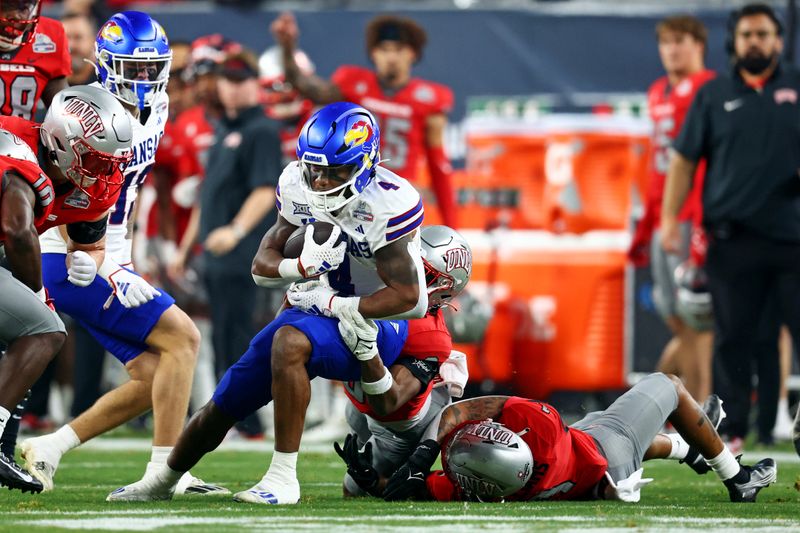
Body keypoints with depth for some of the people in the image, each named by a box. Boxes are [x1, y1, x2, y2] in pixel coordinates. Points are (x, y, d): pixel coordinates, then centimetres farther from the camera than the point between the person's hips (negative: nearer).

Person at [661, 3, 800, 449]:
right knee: (733, 339, 3)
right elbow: (684, 160, 12)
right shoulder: (714, 95, 12)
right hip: (733, 241, 1)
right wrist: (671, 219, 3)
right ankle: (732, 429, 9)